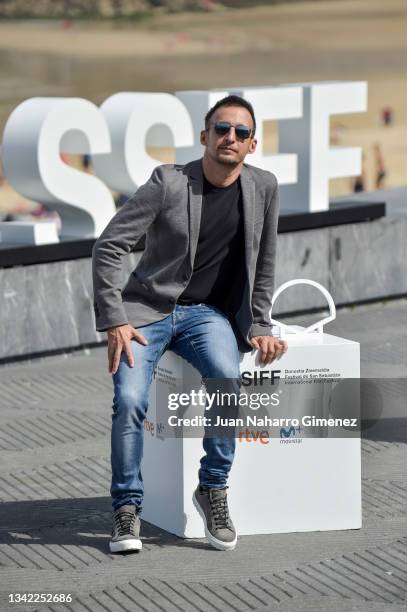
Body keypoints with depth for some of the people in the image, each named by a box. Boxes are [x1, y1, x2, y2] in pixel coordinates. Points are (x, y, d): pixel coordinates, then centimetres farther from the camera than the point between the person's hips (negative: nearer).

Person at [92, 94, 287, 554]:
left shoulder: (263, 187, 2)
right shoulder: (169, 181, -8)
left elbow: (263, 266, 14)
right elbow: (108, 246, -9)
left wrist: (259, 327, 6)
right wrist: (114, 322, -15)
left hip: (208, 313, 2)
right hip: (148, 309, -2)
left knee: (226, 377, -31)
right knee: (129, 400, -25)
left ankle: (213, 489, -14)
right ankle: (127, 508, -7)